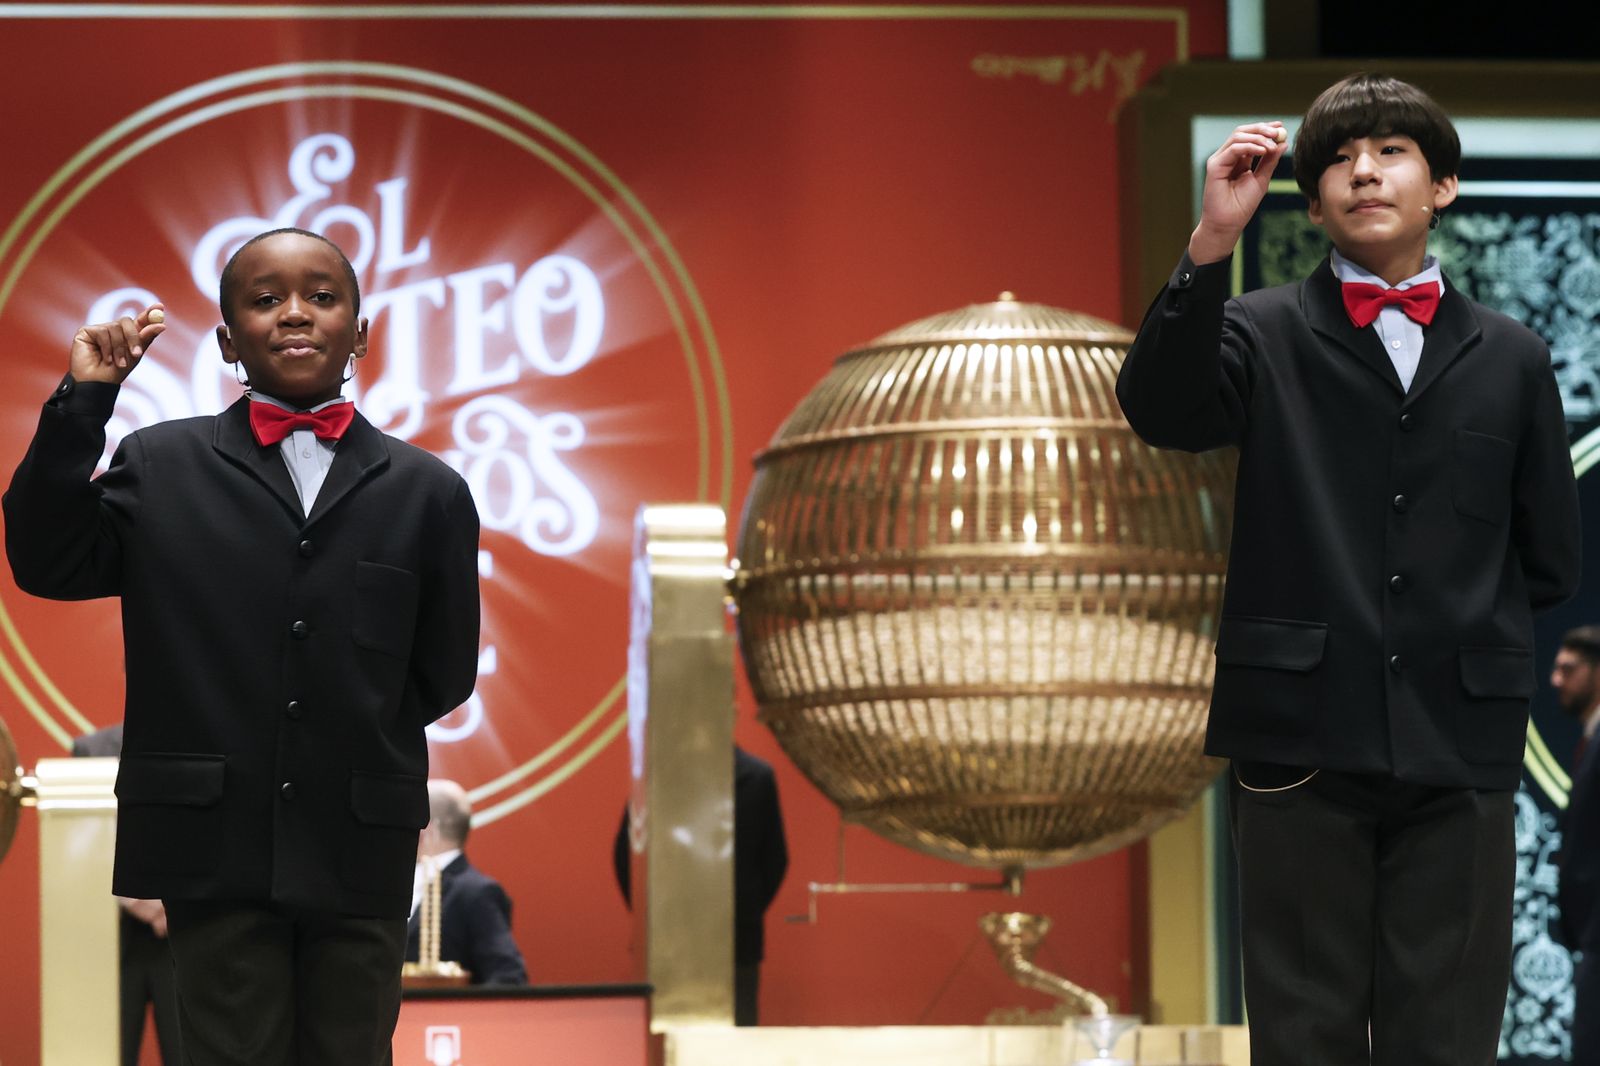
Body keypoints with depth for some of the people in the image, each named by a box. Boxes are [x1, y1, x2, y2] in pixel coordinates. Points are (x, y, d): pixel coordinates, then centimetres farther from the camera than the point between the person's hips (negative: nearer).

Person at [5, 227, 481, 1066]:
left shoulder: (427, 492, 5)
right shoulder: (158, 468, 6)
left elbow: (443, 676, 8)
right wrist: (82, 401, -8)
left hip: (359, 853, 1)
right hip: (216, 845, -1)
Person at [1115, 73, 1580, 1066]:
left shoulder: (1510, 358, 11)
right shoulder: (1266, 335, 6)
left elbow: (1549, 562, 15)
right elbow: (1160, 409, -15)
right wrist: (1211, 243, -23)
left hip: (1460, 747, 1)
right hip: (1303, 733, -1)